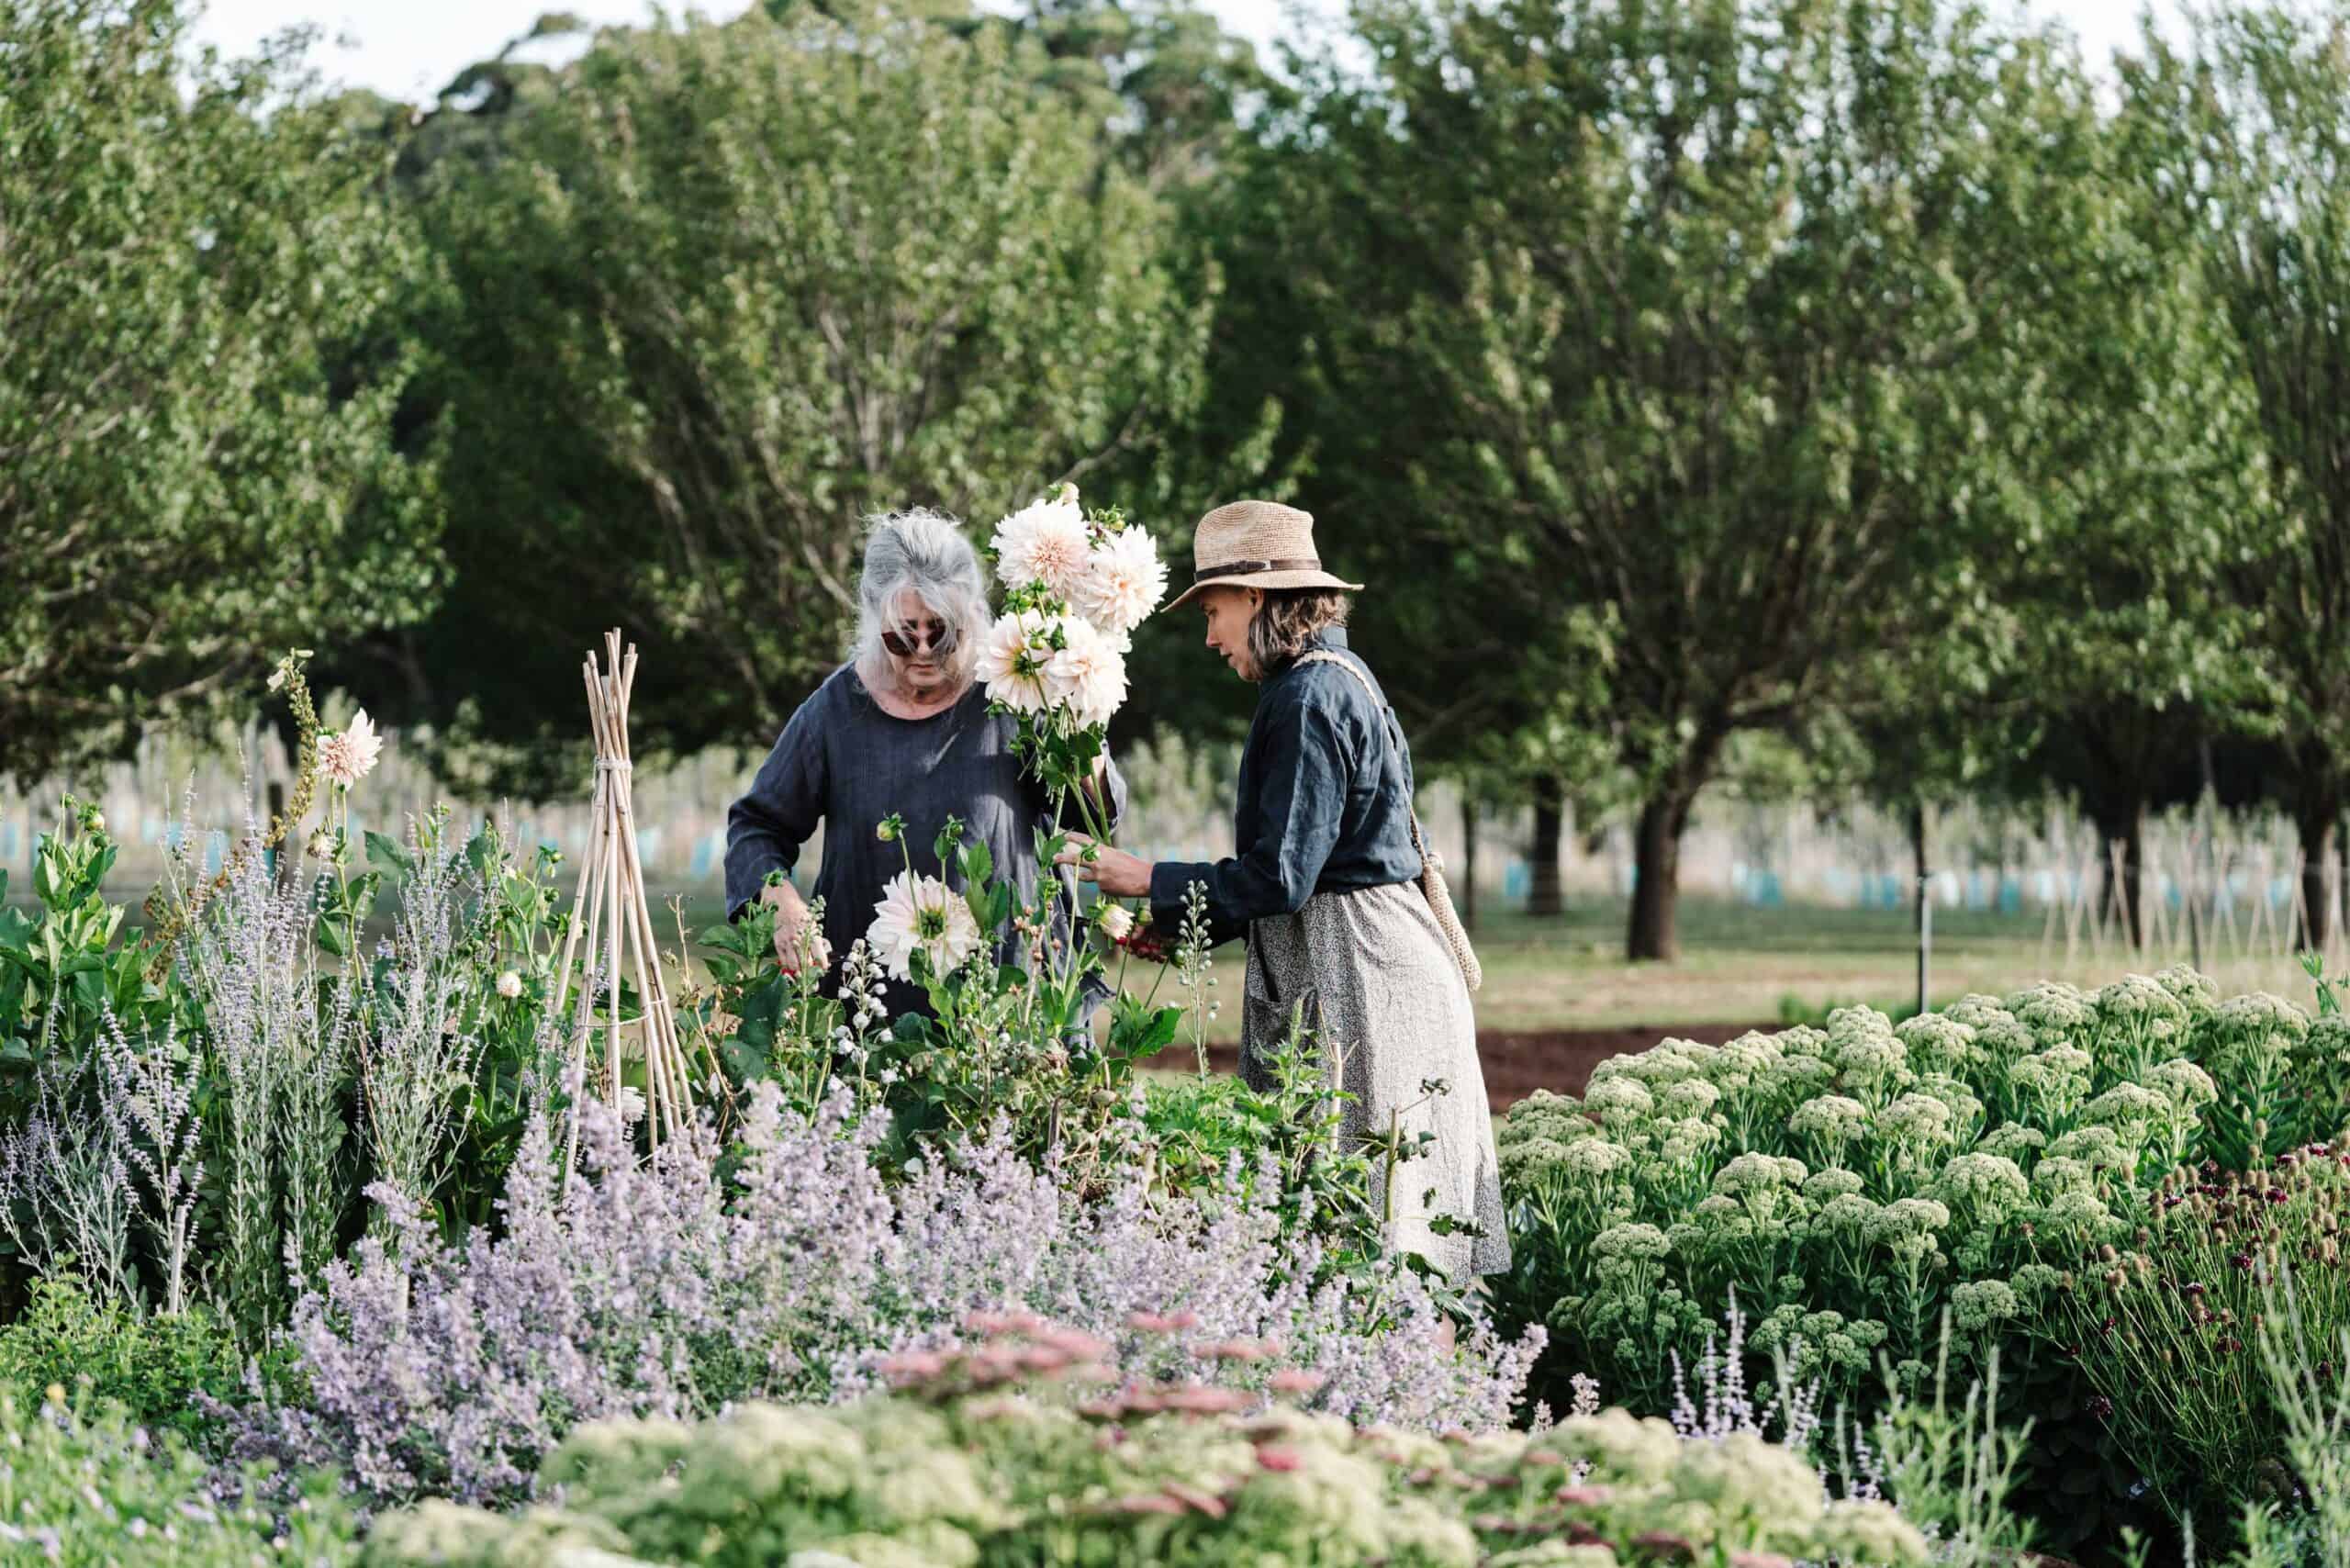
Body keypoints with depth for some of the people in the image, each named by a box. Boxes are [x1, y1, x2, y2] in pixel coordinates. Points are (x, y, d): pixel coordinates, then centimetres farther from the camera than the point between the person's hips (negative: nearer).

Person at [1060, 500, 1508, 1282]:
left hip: (1353, 977, -10)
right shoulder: (1338, 678, 17)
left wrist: (1149, 880, -8)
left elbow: (1278, 879, -18)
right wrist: (1175, 924, 19)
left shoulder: (1308, 699, -14)